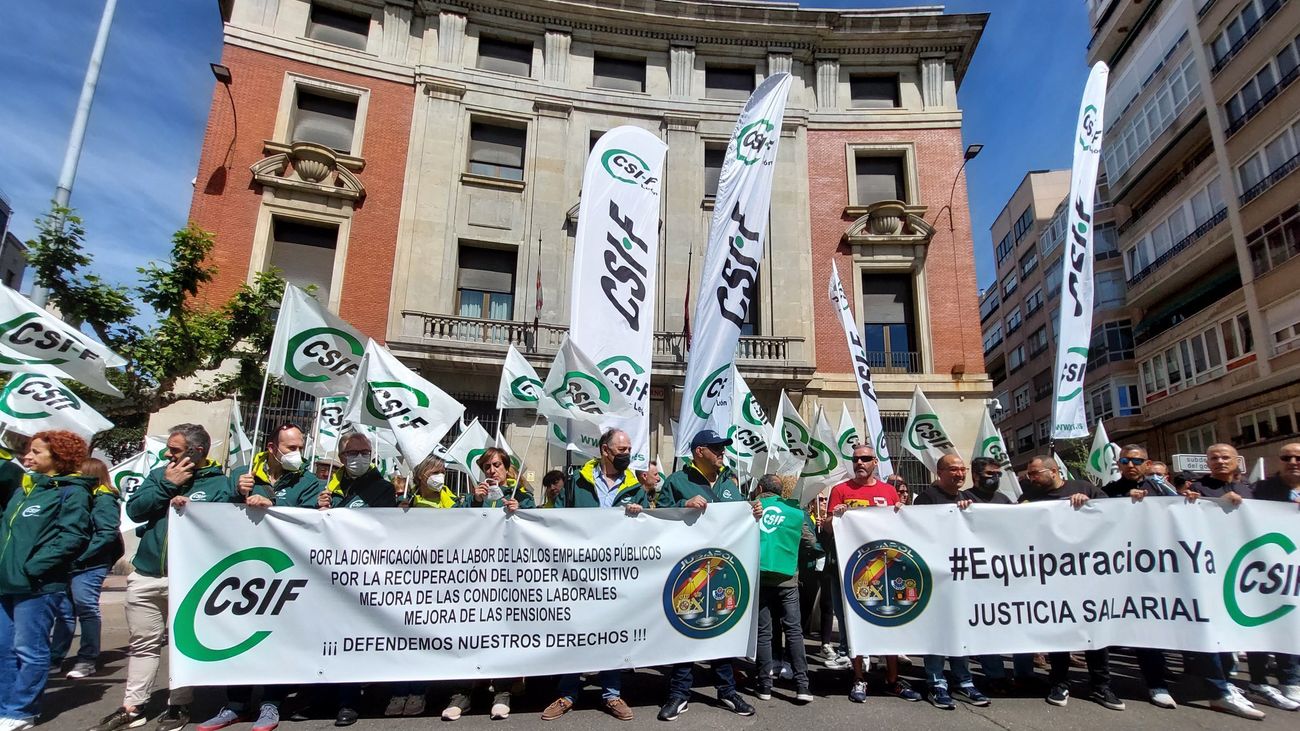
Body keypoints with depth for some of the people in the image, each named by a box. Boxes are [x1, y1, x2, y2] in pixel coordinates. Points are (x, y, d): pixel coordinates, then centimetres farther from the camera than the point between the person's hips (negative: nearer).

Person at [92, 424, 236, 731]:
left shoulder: (218, 484, -4)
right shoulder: (160, 474, 8)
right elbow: (134, 509, -3)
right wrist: (167, 485, -10)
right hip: (146, 575, 4)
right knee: (143, 643, 14)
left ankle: (178, 706, 20)